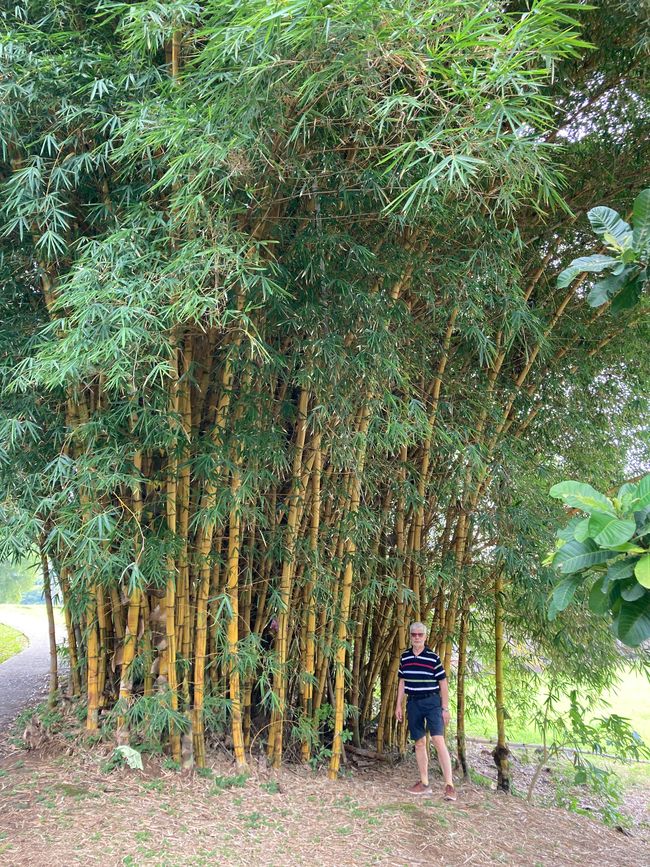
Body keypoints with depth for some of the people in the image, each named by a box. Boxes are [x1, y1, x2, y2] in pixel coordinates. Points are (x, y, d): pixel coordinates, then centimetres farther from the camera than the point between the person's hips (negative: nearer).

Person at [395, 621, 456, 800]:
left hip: (432, 701, -4)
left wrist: (445, 708, -4)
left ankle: (449, 785, -13)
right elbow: (402, 683, 16)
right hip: (413, 703, 4)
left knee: (438, 740, -14)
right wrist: (399, 705, 12)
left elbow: (443, 684, -1)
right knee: (419, 742, 9)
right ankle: (424, 783, 17)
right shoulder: (405, 657, 8)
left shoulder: (433, 657, -4)